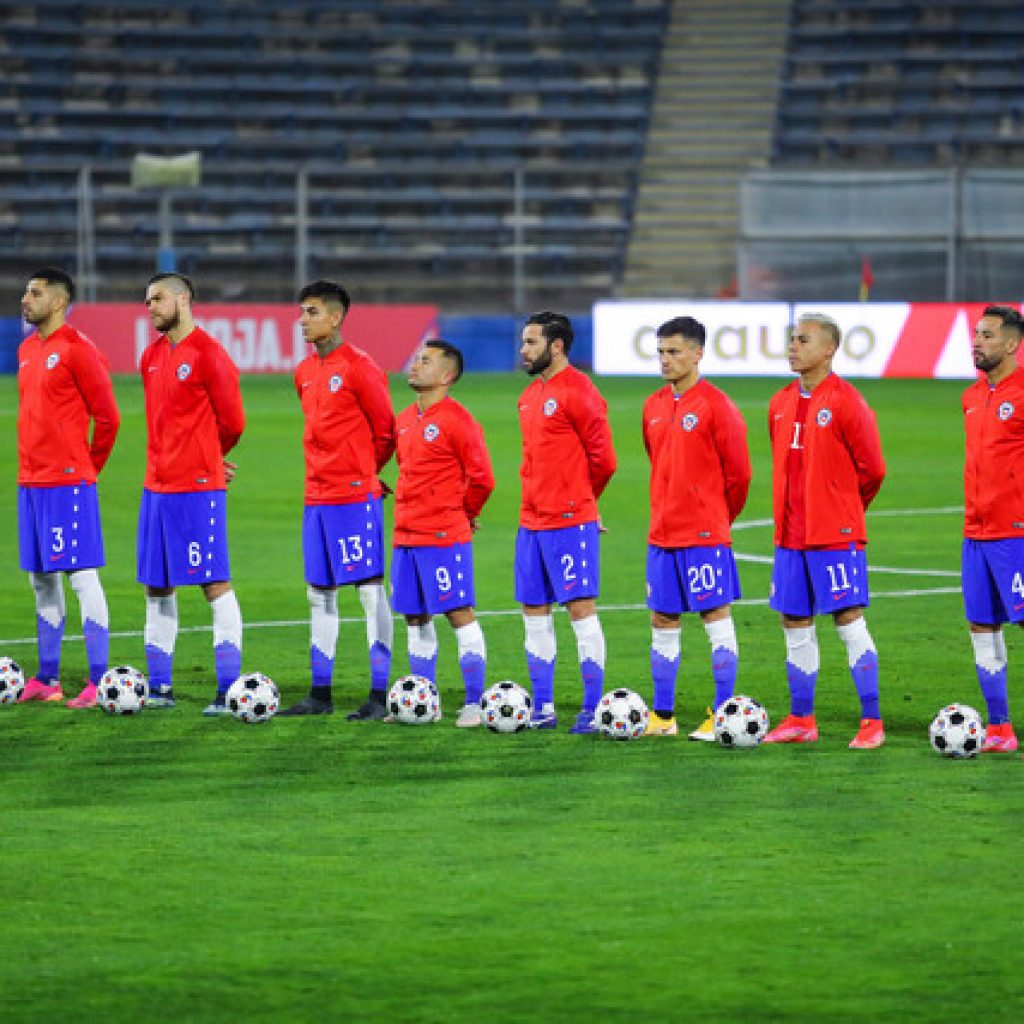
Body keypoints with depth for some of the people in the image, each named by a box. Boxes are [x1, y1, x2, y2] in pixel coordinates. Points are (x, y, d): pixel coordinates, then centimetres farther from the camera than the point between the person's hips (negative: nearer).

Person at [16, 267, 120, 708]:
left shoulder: (77, 349, -11)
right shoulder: (27, 350, 14)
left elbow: (107, 416, -10)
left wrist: (88, 466, -2)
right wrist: (32, 464, 16)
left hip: (69, 482, -8)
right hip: (31, 481, 8)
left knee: (81, 575, -8)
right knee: (41, 579, 11)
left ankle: (98, 683, -8)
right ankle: (46, 680, 18)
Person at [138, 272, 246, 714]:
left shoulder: (209, 354, -10)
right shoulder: (152, 357, 14)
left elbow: (232, 421, -7)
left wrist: (207, 458, 7)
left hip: (198, 488, -8)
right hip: (157, 486, 8)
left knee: (214, 583, -7)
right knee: (156, 586, 10)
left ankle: (228, 690, -7)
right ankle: (159, 686, 16)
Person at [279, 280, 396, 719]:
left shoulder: (359, 368, -10)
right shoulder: (304, 372, 12)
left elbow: (385, 429, -4)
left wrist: (363, 470, 6)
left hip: (356, 497, -8)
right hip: (317, 497, 8)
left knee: (370, 590, -6)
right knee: (319, 593, 10)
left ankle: (379, 696, -6)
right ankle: (319, 694, 16)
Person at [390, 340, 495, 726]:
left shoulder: (457, 420, -11)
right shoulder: (405, 420, 13)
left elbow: (481, 477, -11)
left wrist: (464, 514, 2)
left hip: (444, 537, -8)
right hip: (405, 535, 8)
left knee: (459, 614, -6)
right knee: (415, 619, 11)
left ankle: (474, 704, -5)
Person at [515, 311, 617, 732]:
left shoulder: (578, 392, -11)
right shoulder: (530, 396, 15)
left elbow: (603, 458, -11)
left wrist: (577, 498, 2)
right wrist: (538, 497, 15)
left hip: (570, 523, -9)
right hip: (531, 521, 9)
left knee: (580, 607, -7)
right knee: (534, 611, 10)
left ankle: (592, 710, -5)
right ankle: (543, 709, 16)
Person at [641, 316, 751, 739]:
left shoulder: (715, 406, -10)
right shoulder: (654, 406, 11)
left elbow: (738, 471, -6)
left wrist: (718, 516, 5)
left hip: (705, 534, -7)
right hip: (662, 533, 7)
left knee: (716, 616, -4)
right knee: (662, 621, 9)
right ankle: (662, 716, 15)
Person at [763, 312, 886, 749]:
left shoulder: (846, 402, -10)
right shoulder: (780, 404, 11)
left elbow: (872, 468, -6)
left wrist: (842, 511, 5)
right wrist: (792, 511, 16)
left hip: (836, 536, -7)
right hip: (791, 534, 7)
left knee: (849, 621, -7)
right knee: (795, 625, 9)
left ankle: (872, 722, -3)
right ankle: (801, 721, 17)